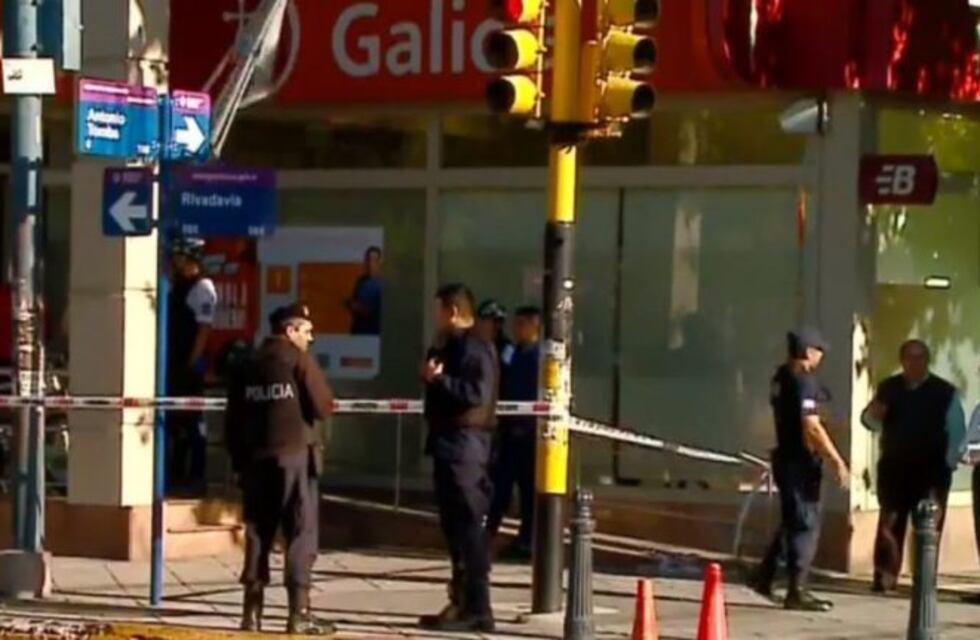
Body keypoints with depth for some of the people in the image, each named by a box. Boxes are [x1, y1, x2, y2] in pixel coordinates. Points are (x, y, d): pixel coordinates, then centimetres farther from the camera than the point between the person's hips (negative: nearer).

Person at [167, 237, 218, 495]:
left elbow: (204, 329, -15)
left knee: (192, 419, -4)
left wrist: (192, 363, -18)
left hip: (190, 364, -9)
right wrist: (167, 359, 13)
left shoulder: (202, 287, -10)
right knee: (174, 419, 11)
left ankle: (196, 477, 0)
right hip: (175, 362, 9)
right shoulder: (177, 287, 15)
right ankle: (177, 474, 18)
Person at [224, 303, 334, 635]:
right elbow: (323, 407, -9)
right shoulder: (299, 360, -5)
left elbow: (232, 419, 10)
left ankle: (252, 612, 8)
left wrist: (238, 458, 17)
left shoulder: (248, 366, 11)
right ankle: (299, 613, -7)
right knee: (301, 534, -2)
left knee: (258, 534, 9)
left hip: (255, 459, 5)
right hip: (294, 456, -5)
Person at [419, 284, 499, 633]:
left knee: (467, 525, -11)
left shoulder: (474, 348, -12)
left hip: (464, 446, -11)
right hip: (450, 444, 11)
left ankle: (476, 608, -10)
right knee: (455, 525, 13)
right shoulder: (451, 346, 20)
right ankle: (463, 602, 19)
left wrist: (438, 379, -23)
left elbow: (477, 393, -24)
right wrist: (433, 378, 9)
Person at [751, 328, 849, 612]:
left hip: (786, 457, 9)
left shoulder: (782, 376, 10)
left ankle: (764, 577, 22)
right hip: (801, 460, -9)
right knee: (806, 524, -3)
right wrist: (837, 460, -21)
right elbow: (811, 427, -23)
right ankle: (797, 592, -1)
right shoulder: (804, 381, -18)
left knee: (792, 521, 20)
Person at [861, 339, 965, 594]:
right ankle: (884, 578, 3)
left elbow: (956, 431, 0)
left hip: (931, 470, -2)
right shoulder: (889, 388, 8)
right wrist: (874, 413, -10)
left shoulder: (945, 392, 0)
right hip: (893, 467, 2)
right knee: (889, 525, 1)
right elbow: (870, 421, 14)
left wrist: (949, 464, -10)